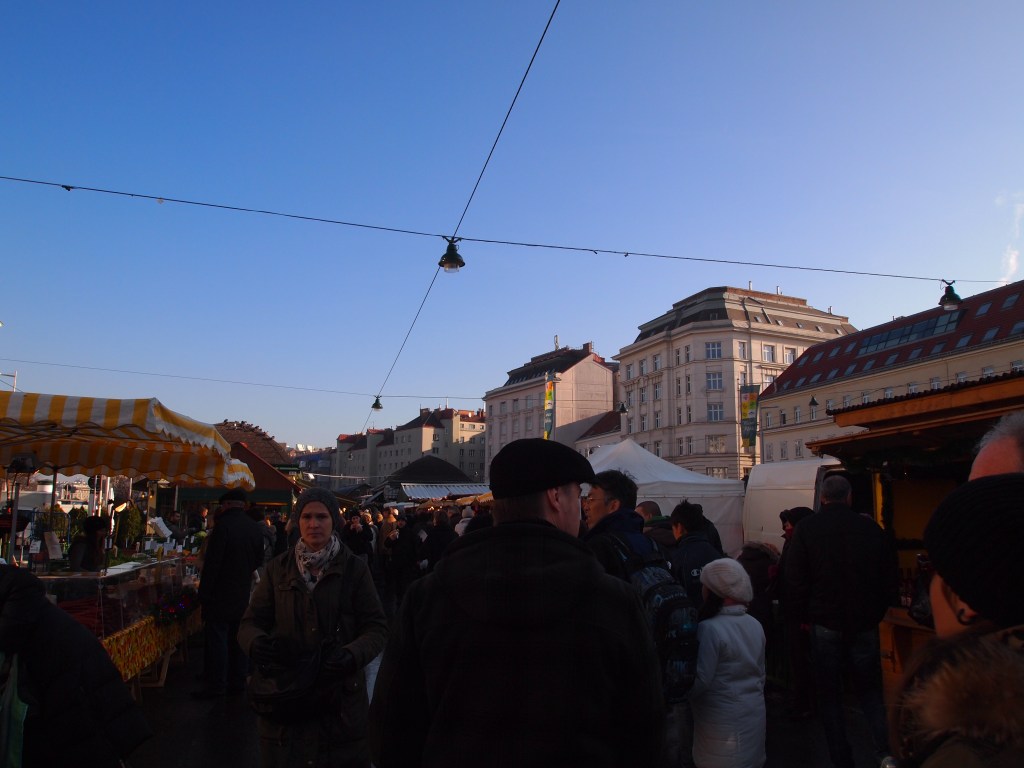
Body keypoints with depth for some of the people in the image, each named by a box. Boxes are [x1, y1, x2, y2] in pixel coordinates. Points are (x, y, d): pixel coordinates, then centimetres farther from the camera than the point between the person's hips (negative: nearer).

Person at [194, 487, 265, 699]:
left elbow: (212, 563, -17)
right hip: (243, 594, 6)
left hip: (221, 594, -6)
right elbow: (259, 561, 12)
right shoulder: (256, 528, 4)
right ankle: (237, 681, 20)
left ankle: (216, 685, 6)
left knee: (217, 639, 1)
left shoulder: (223, 525, -17)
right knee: (237, 638, 14)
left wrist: (204, 593, -12)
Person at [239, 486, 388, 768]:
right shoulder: (278, 568, 5)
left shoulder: (355, 568, -3)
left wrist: (352, 655, -25)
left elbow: (377, 627, -5)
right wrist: (256, 641, -19)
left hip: (341, 695, -1)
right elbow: (251, 621, 5)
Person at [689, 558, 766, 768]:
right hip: (755, 714, 7)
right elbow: (761, 674, 11)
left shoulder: (709, 628, -22)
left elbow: (699, 681, -20)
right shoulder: (755, 625, 2)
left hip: (723, 721, -7)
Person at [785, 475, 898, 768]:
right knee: (870, 692, 15)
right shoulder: (871, 528, -2)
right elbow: (891, 577, 4)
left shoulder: (807, 528, -7)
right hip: (865, 624, 2)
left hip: (825, 624, -2)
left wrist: (805, 615, 6)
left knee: (829, 696, 9)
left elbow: (794, 579, -7)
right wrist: (876, 611, 15)